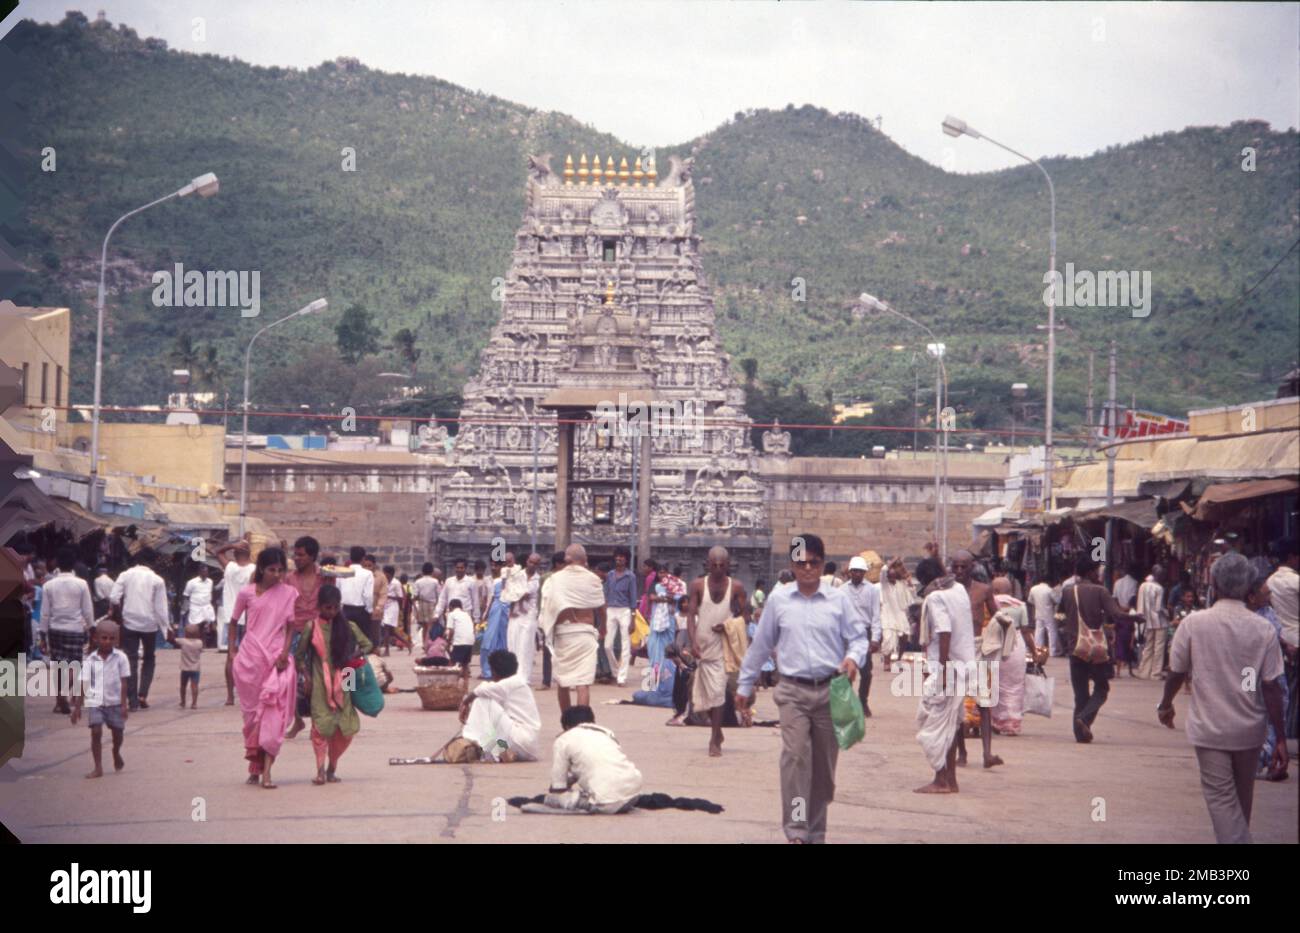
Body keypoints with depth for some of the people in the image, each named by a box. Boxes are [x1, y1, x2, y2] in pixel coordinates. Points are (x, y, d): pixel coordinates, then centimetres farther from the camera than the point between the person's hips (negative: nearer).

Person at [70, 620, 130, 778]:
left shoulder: (120, 658, -3)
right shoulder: (90, 660, -2)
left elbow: (124, 682, -3)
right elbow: (83, 684, 1)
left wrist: (123, 704, -7)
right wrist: (77, 707, 0)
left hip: (115, 701, 0)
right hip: (96, 701, 0)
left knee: (117, 731, 11)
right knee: (96, 731, -11)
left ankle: (116, 754, 44)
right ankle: (98, 768, -6)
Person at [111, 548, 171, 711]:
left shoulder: (126, 575, -1)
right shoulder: (157, 580, -4)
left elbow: (114, 598, -9)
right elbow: (161, 607, -6)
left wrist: (121, 608, 11)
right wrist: (166, 628, 1)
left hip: (130, 622, 0)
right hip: (150, 624, 0)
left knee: (131, 660, 4)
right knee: (149, 659, 18)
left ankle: (133, 701, -1)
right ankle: (143, 694, 5)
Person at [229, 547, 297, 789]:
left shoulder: (289, 593, 2)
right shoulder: (247, 593, 2)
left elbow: (291, 626, 4)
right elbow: (233, 622, 14)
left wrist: (284, 653, -8)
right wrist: (232, 651, 8)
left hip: (277, 660, -1)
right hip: (249, 659, 1)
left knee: (273, 714, -11)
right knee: (251, 713, 7)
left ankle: (266, 770, -15)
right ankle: (254, 767, 19)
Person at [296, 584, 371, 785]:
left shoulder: (348, 627, 5)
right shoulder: (312, 627, 1)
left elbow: (367, 645, 12)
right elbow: (300, 655, 6)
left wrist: (356, 654, -7)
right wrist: (306, 677, -4)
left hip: (341, 684, 2)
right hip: (320, 685, -2)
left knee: (345, 727, 1)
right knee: (321, 724, -11)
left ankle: (332, 768, 17)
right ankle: (320, 770, -8)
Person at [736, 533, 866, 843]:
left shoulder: (837, 599, 4)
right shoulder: (778, 599, 5)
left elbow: (858, 637, 9)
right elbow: (761, 644, 12)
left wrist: (854, 657, -14)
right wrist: (745, 685, 16)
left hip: (830, 691, 1)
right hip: (793, 690, -1)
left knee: (824, 763, 7)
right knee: (795, 755, -18)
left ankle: (816, 831, 21)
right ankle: (796, 831, -18)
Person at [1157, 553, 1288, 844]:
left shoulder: (1194, 623, -9)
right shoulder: (1264, 629, -7)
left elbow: (1176, 672, 0)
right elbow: (1272, 687, -7)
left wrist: (1165, 705, 20)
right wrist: (1280, 739, -2)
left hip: (1210, 728, -2)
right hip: (1250, 730, 2)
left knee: (1221, 798, -1)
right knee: (1243, 796, 20)